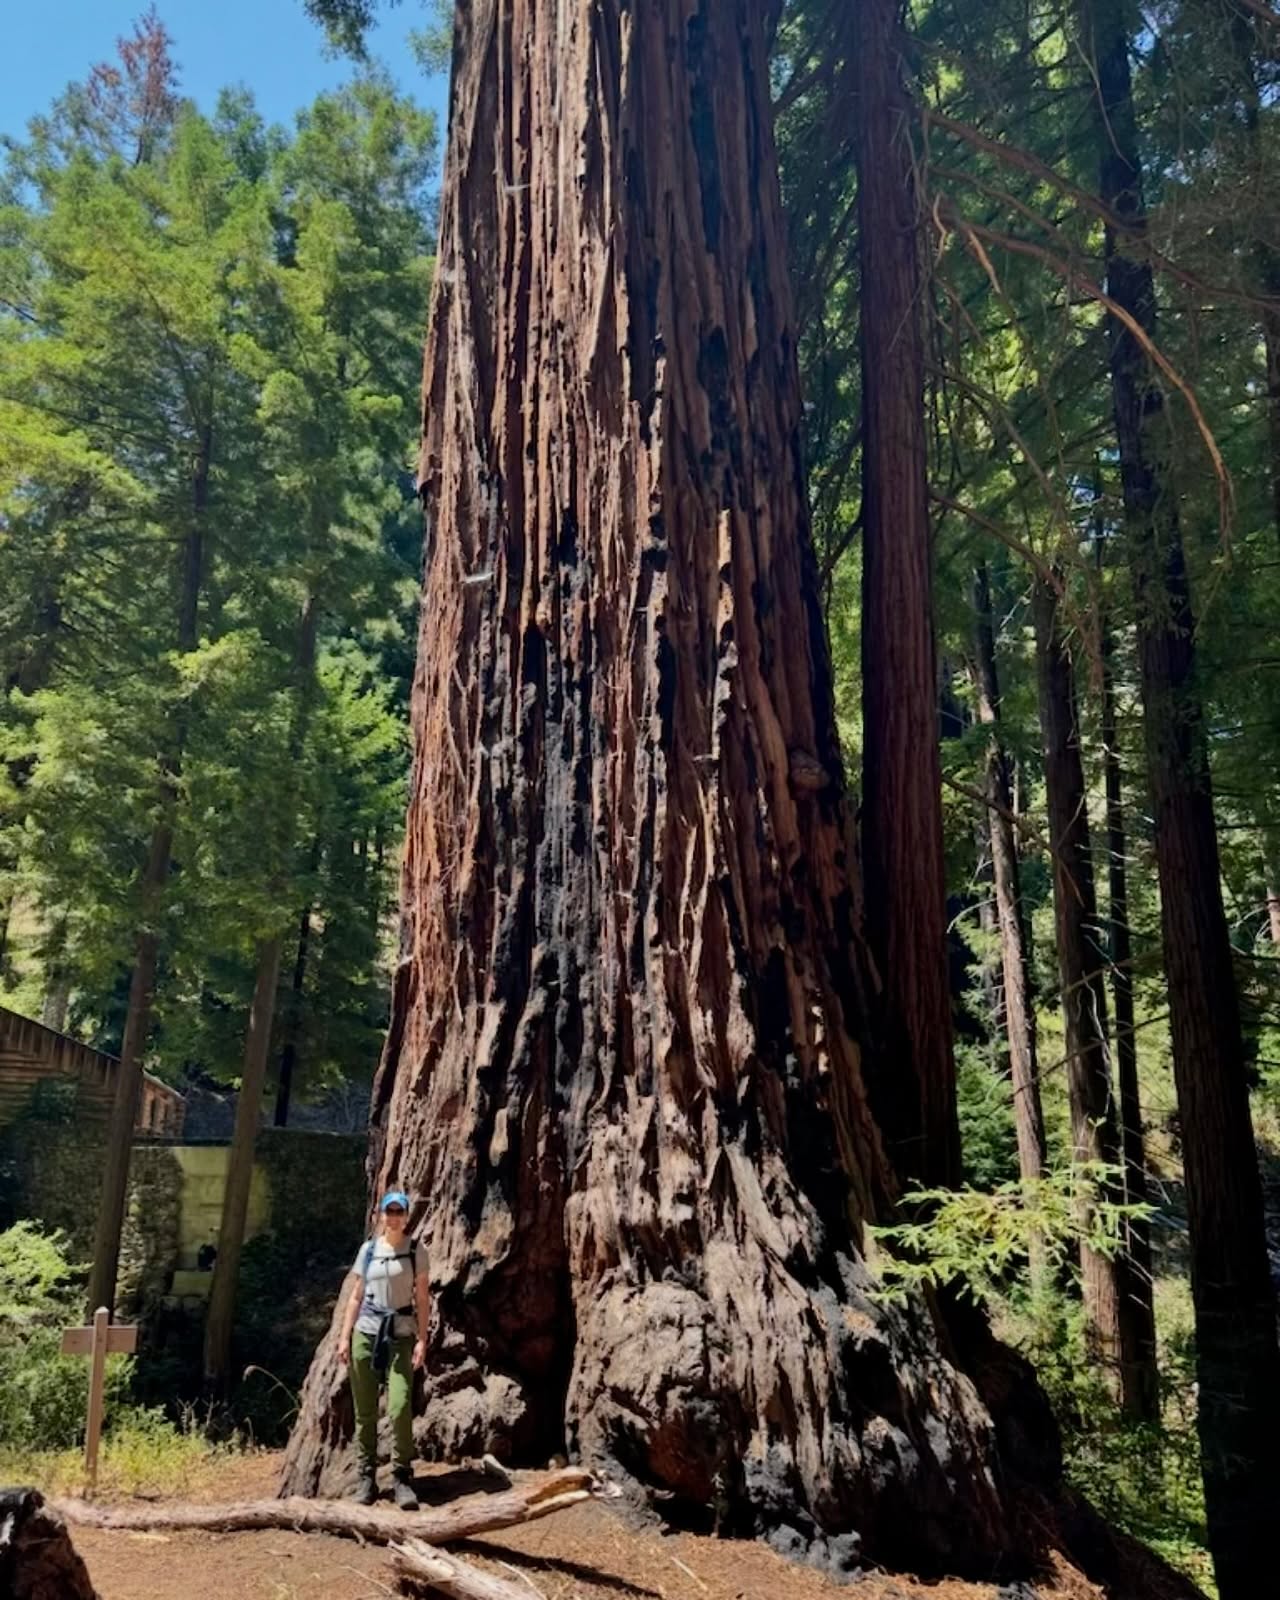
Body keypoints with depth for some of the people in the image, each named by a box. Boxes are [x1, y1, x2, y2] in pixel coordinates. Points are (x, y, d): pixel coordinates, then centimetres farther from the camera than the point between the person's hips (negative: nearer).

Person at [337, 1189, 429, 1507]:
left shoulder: (416, 1251, 1)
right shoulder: (368, 1249, 7)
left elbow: (422, 1299, 1)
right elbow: (356, 1296, 11)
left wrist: (422, 1339, -6)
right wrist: (344, 1335, 5)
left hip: (400, 1336, -2)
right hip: (365, 1333, 2)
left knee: (400, 1407, -14)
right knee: (364, 1410, 5)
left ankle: (401, 1478, -2)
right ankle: (366, 1476, 18)